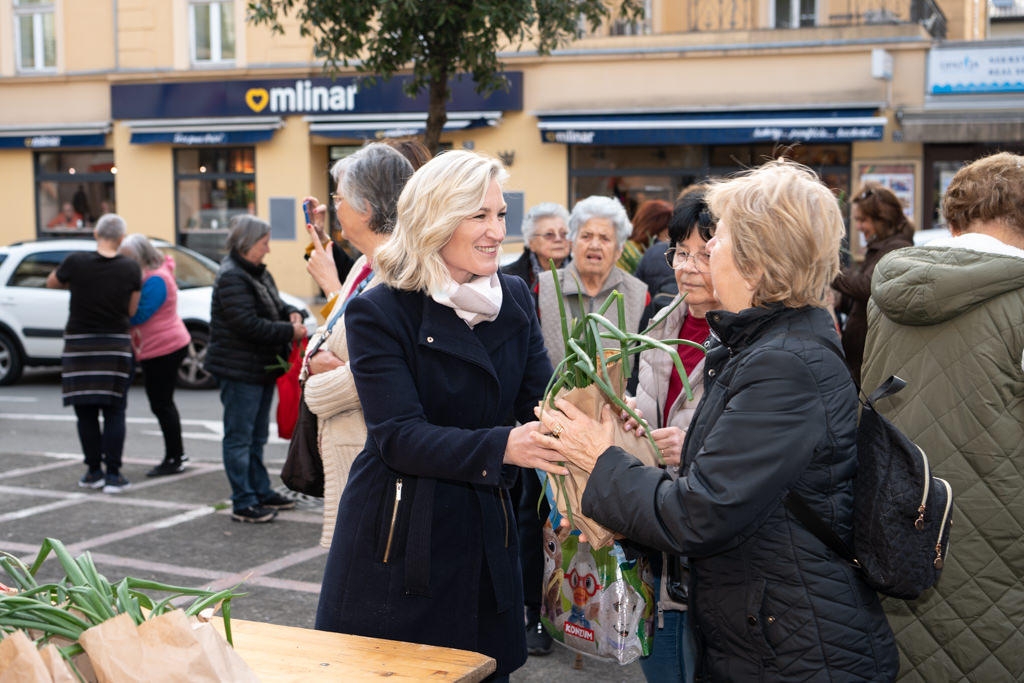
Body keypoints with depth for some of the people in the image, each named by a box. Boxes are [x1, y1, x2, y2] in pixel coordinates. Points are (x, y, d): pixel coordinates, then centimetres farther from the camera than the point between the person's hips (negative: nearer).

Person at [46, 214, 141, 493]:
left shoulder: (76, 262, -10)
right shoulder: (131, 269, -5)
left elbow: (51, 283, 9)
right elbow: (131, 311, 2)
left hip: (79, 345, 0)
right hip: (116, 346, 0)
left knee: (86, 413, 9)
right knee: (114, 412, 5)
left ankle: (93, 472, 14)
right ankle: (113, 475, 0)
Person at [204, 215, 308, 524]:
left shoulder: (258, 273, 13)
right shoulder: (231, 277, -17)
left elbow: (276, 305, 22)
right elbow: (249, 324, -25)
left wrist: (292, 313, 0)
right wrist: (289, 332, -19)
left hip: (261, 368, 10)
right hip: (239, 369, -10)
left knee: (257, 436, 18)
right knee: (239, 438, -3)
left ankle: (261, 491, 28)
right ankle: (243, 504, 1)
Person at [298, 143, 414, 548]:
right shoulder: (366, 266, 13)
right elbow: (327, 333, 23)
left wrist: (314, 391, -6)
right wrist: (317, 358, -1)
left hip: (368, 450, -10)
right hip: (340, 443, 10)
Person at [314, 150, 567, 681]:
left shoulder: (514, 300, 5)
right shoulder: (379, 312, -11)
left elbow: (542, 401, -2)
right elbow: (399, 435, -19)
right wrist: (502, 446, -33)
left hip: (484, 536, 4)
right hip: (400, 540, -4)